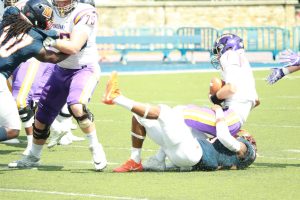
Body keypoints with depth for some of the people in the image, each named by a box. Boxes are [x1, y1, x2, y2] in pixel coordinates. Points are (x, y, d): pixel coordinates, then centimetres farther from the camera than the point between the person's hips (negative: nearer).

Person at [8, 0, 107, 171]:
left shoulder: (84, 14, -22)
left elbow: (73, 47, -30)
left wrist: (50, 41, -31)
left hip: (85, 69, -6)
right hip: (61, 70, 6)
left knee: (77, 106, -33)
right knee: (42, 117, 11)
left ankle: (96, 148, -14)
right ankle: (33, 157, 35)